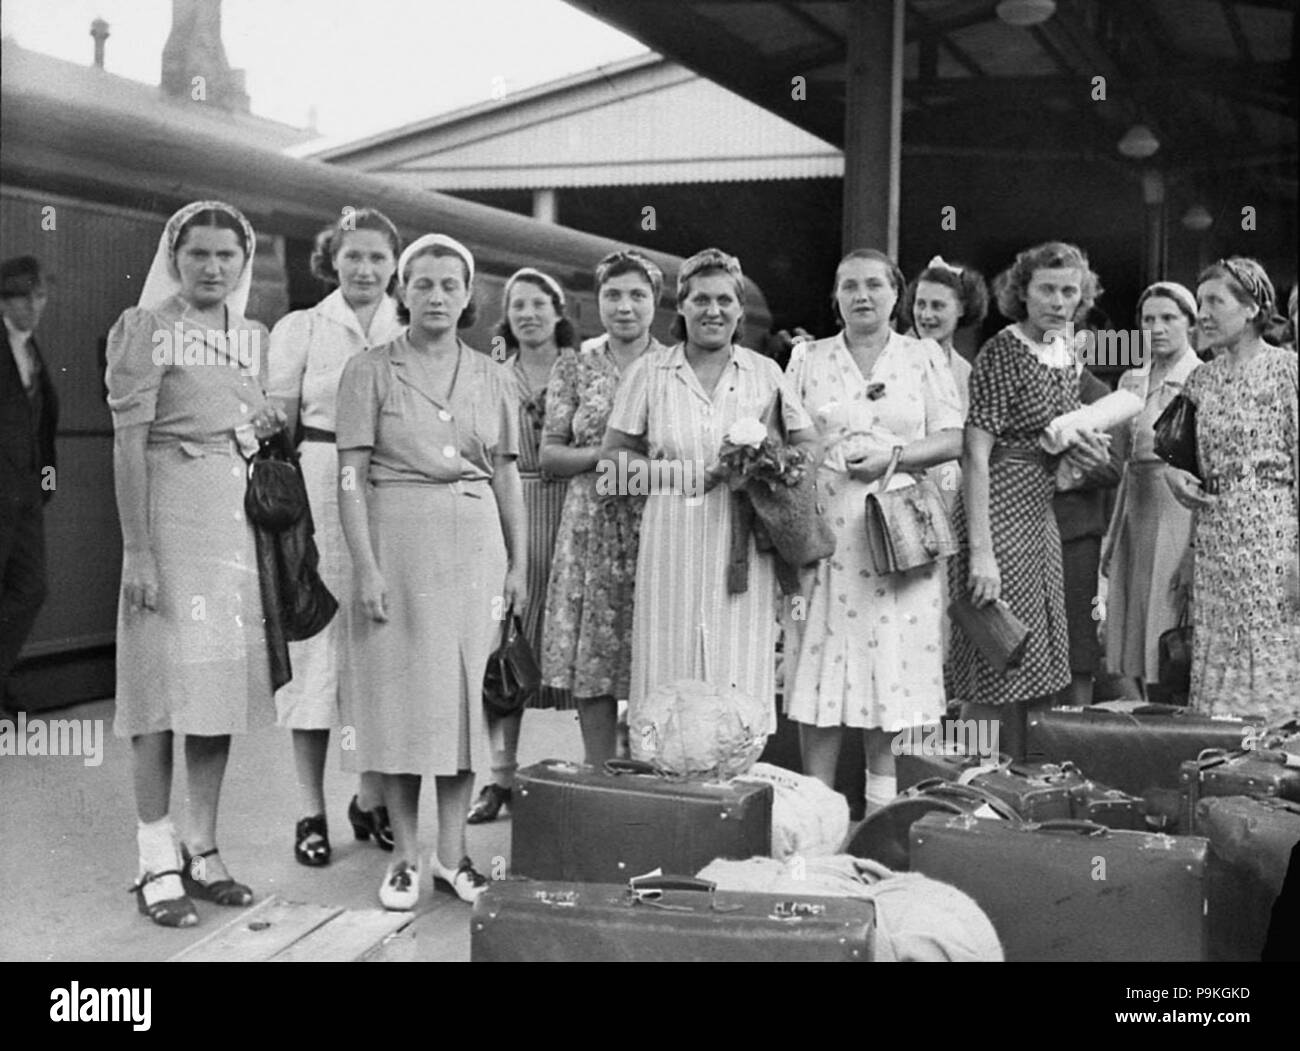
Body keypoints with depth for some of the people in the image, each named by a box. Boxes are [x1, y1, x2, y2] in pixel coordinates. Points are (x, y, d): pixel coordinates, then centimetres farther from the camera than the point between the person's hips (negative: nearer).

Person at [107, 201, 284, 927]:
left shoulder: (254, 336, 14)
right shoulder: (146, 328, -4)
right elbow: (129, 443, -9)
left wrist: (272, 426, 2)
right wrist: (138, 550, -16)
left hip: (240, 512, 6)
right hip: (173, 508, -6)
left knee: (226, 676, 7)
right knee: (166, 678, -4)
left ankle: (203, 849, 16)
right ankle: (159, 861, 3)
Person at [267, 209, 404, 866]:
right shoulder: (300, 329, 5)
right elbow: (278, 431, 4)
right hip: (318, 496, -2)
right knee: (316, 636, -1)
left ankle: (372, 796, 20)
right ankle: (311, 811, 8)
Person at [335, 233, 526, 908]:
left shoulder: (490, 376, 10)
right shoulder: (370, 371, 0)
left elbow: (507, 475, 13)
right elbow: (352, 475, -4)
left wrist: (519, 561, 8)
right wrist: (365, 566, -12)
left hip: (475, 545, 3)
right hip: (398, 541, -3)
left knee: (465, 693, 4)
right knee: (401, 696, 1)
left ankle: (452, 854, 14)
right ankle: (405, 858, 13)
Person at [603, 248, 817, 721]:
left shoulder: (765, 372, 10)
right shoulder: (650, 371, 7)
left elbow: (809, 445, 12)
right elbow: (614, 451, 7)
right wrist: (667, 472, -10)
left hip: (742, 540, 1)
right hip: (672, 538, 0)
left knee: (740, 667, -2)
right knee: (669, 666, -1)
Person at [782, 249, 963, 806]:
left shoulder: (924, 357, 9)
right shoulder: (807, 359, 12)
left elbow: (952, 439, 4)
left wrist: (893, 454, -10)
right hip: (824, 530, 1)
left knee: (892, 664, 0)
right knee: (822, 661, -2)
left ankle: (884, 804, 11)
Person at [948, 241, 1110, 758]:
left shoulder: (1067, 357, 11)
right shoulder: (1002, 353, -13)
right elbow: (975, 455, -19)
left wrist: (1090, 454, -1)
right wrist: (980, 551, -25)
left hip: (1041, 515, 8)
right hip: (998, 515, -8)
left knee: (1038, 672, 12)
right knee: (997, 679, -3)